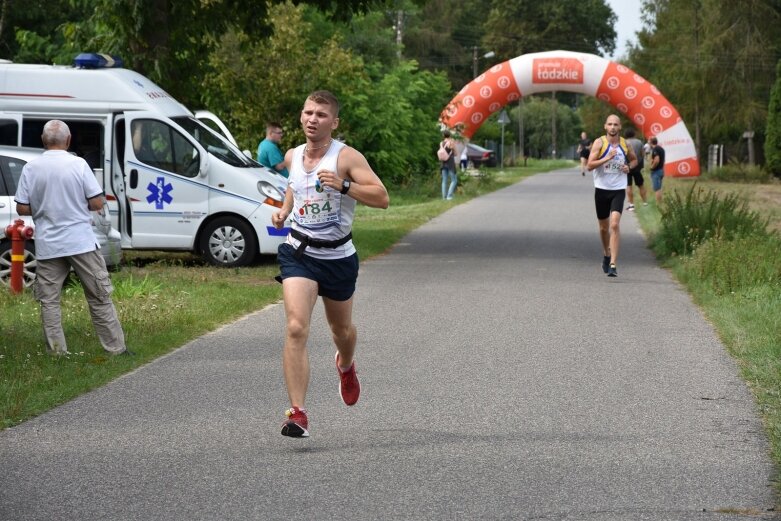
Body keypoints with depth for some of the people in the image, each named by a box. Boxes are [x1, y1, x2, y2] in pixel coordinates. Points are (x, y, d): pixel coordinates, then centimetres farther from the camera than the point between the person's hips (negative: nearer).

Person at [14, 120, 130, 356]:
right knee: (100, 297, 6)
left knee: (48, 300, 9)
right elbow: (97, 203, -7)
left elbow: (22, 209, -2)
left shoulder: (30, 168, -3)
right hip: (80, 242, -1)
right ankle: (115, 348, 9)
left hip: (47, 246, 1)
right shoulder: (78, 164, -8)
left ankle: (56, 352, 6)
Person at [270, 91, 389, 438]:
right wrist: (283, 210, 9)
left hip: (338, 256, -1)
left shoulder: (347, 158, -12)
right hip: (299, 253, 1)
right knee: (296, 328, -19)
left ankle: (346, 366, 59)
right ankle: (298, 414, -22)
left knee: (341, 329, 20)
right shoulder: (292, 157, 3)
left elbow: (382, 198, -19)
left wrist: (344, 185, -31)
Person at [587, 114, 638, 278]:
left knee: (615, 225, -17)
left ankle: (613, 265, -19)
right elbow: (589, 166, -13)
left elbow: (634, 159, 22)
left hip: (618, 190, 0)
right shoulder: (599, 143, -5)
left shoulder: (625, 144, 3)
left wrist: (629, 167, 0)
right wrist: (607, 158, -24)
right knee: (604, 227, 13)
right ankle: (606, 255, 41)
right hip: (601, 190, 0)